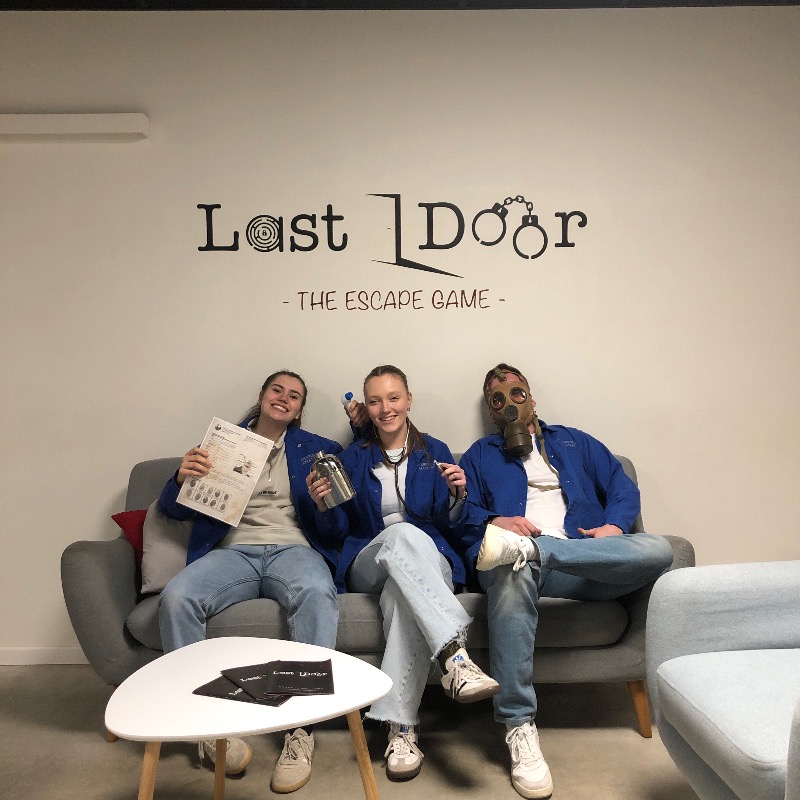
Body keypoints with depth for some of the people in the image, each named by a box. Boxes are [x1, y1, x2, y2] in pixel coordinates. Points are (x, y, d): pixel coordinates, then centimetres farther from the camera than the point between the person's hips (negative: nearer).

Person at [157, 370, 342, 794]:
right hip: (232, 549, 2)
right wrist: (182, 477, -5)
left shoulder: (319, 449, 18)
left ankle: (301, 729, -28)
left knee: (316, 592, -37)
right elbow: (172, 508, 18)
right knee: (176, 596, -30)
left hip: (294, 548, -1)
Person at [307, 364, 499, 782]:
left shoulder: (435, 452, 10)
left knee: (403, 596, -40)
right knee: (402, 534, -38)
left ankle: (400, 727, -39)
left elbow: (448, 524, 7)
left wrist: (457, 495, -14)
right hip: (368, 564, 0)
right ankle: (455, 656, -51)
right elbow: (341, 529, 9)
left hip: (427, 561, 1)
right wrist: (324, 506, -12)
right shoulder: (353, 458, 10)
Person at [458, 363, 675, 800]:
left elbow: (623, 486, 18)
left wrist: (613, 526, -3)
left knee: (658, 549, -26)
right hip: (522, 560, -2)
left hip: (585, 561, 2)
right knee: (512, 573, -40)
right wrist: (494, 522, -11)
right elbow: (463, 516, 11)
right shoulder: (479, 456, 26)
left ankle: (526, 549, -38)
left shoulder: (574, 442, 29)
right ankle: (519, 727, -33)